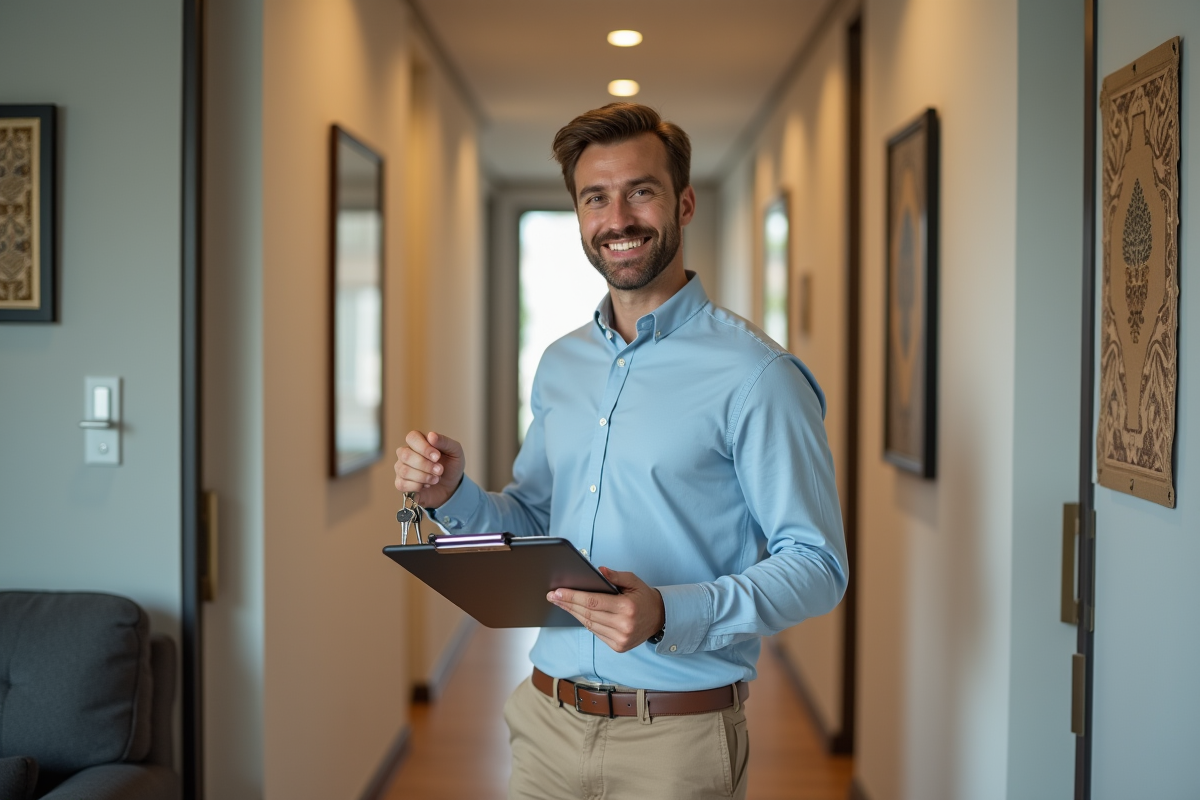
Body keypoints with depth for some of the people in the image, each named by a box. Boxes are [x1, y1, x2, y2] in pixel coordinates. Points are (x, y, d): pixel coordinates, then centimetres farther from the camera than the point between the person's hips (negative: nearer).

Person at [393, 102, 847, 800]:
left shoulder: (754, 374, -13)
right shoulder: (560, 365, 9)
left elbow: (817, 565, -15)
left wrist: (669, 616, -28)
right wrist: (454, 494, -4)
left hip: (675, 739, -5)